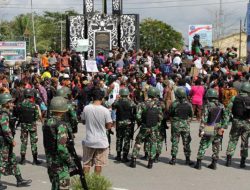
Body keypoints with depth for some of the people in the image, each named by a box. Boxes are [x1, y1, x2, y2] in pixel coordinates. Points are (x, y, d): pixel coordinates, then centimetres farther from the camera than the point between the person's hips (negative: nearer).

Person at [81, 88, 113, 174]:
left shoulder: (86, 108, -9)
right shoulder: (105, 110, -15)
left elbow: (82, 119, 7)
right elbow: (108, 126, -8)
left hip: (89, 141, 2)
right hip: (101, 141, -2)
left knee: (86, 163, 15)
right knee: (98, 164, 10)